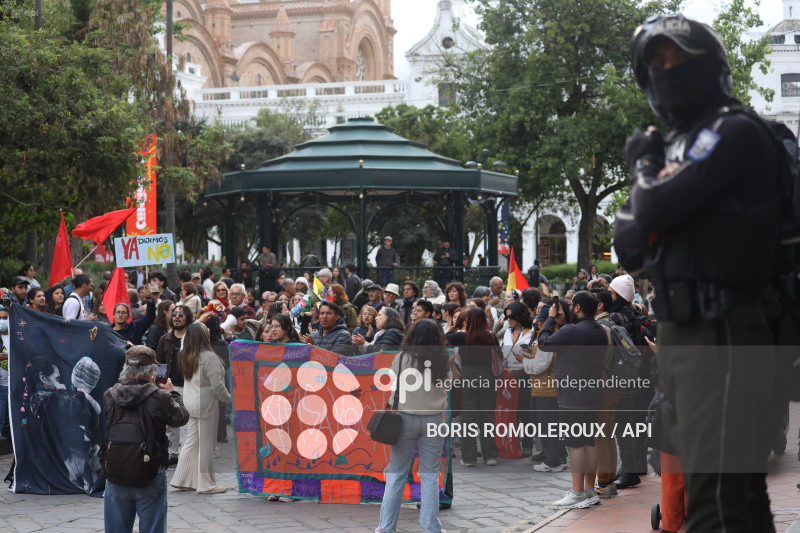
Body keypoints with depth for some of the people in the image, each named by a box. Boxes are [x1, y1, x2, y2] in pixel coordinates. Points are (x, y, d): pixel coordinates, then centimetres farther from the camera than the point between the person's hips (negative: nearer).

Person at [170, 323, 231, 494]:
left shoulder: (185, 356, 9)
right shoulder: (208, 357, -17)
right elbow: (217, 384, -17)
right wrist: (228, 400, -4)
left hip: (191, 403, 8)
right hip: (206, 404, -8)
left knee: (192, 443, 14)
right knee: (206, 444, 0)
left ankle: (181, 480, 17)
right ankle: (206, 484, 6)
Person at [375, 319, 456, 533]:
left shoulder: (403, 357, -8)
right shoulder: (443, 359, -3)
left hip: (406, 417, -1)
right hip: (434, 418, 1)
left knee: (397, 473, 6)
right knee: (430, 474, 8)